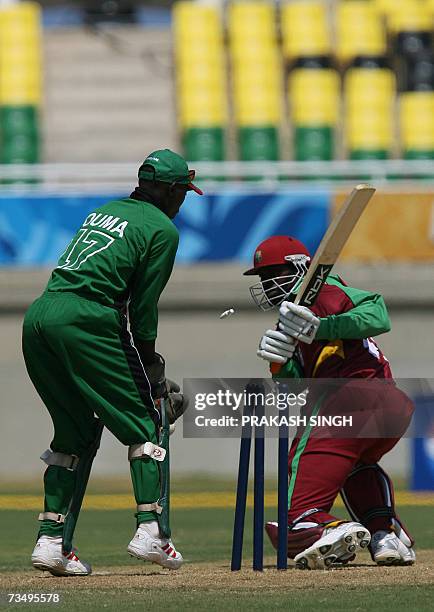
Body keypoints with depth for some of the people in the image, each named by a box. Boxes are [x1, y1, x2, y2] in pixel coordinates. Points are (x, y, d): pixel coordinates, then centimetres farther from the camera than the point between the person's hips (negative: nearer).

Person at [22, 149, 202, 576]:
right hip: (83, 322, -7)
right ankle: (149, 529, -8)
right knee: (143, 422, 4)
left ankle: (51, 540, 7)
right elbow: (143, 307, 0)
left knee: (75, 433, 15)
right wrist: (152, 369, 12)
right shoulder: (162, 229, 4)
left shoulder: (104, 212, 26)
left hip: (37, 316, 7)